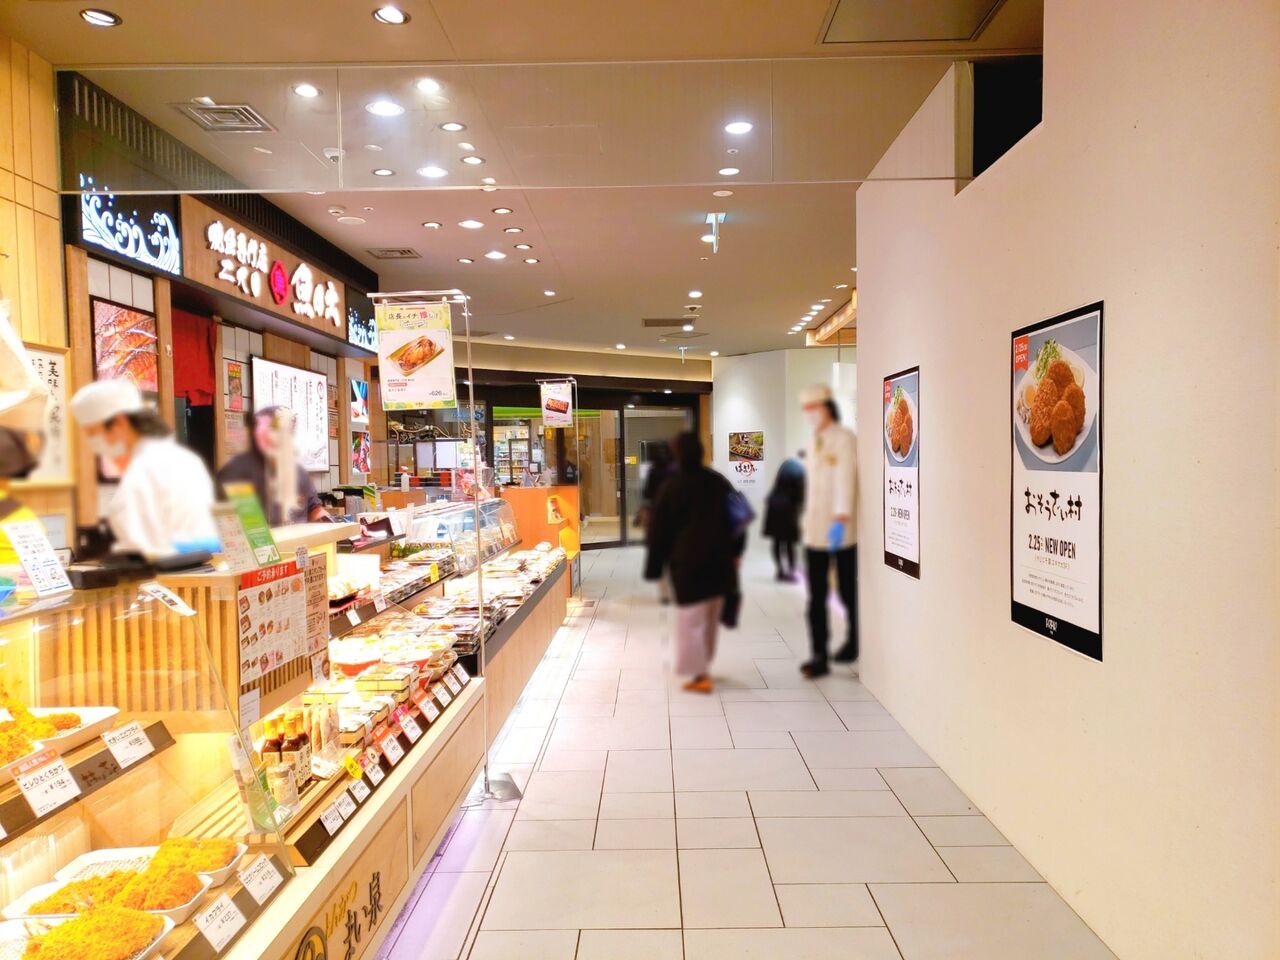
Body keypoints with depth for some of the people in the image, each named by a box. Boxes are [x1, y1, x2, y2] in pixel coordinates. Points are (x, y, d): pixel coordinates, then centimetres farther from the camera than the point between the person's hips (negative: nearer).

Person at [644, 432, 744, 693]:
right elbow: (737, 517, 8)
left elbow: (659, 530, -5)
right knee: (710, 617, 17)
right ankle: (703, 665, 28)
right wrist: (734, 552, 16)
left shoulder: (670, 487, -7)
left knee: (690, 619, 0)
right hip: (719, 560, 5)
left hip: (687, 561, -5)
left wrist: (655, 566, 2)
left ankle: (700, 674, -3)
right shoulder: (719, 482, 4)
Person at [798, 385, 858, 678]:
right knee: (816, 596, 2)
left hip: (841, 532, -6)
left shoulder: (845, 439, -9)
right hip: (815, 531, 6)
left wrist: (841, 519, -29)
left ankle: (854, 644, 28)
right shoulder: (815, 442, 14)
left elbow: (845, 481, -20)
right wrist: (807, 519, 14)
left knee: (849, 593, 10)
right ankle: (820, 656, 5)